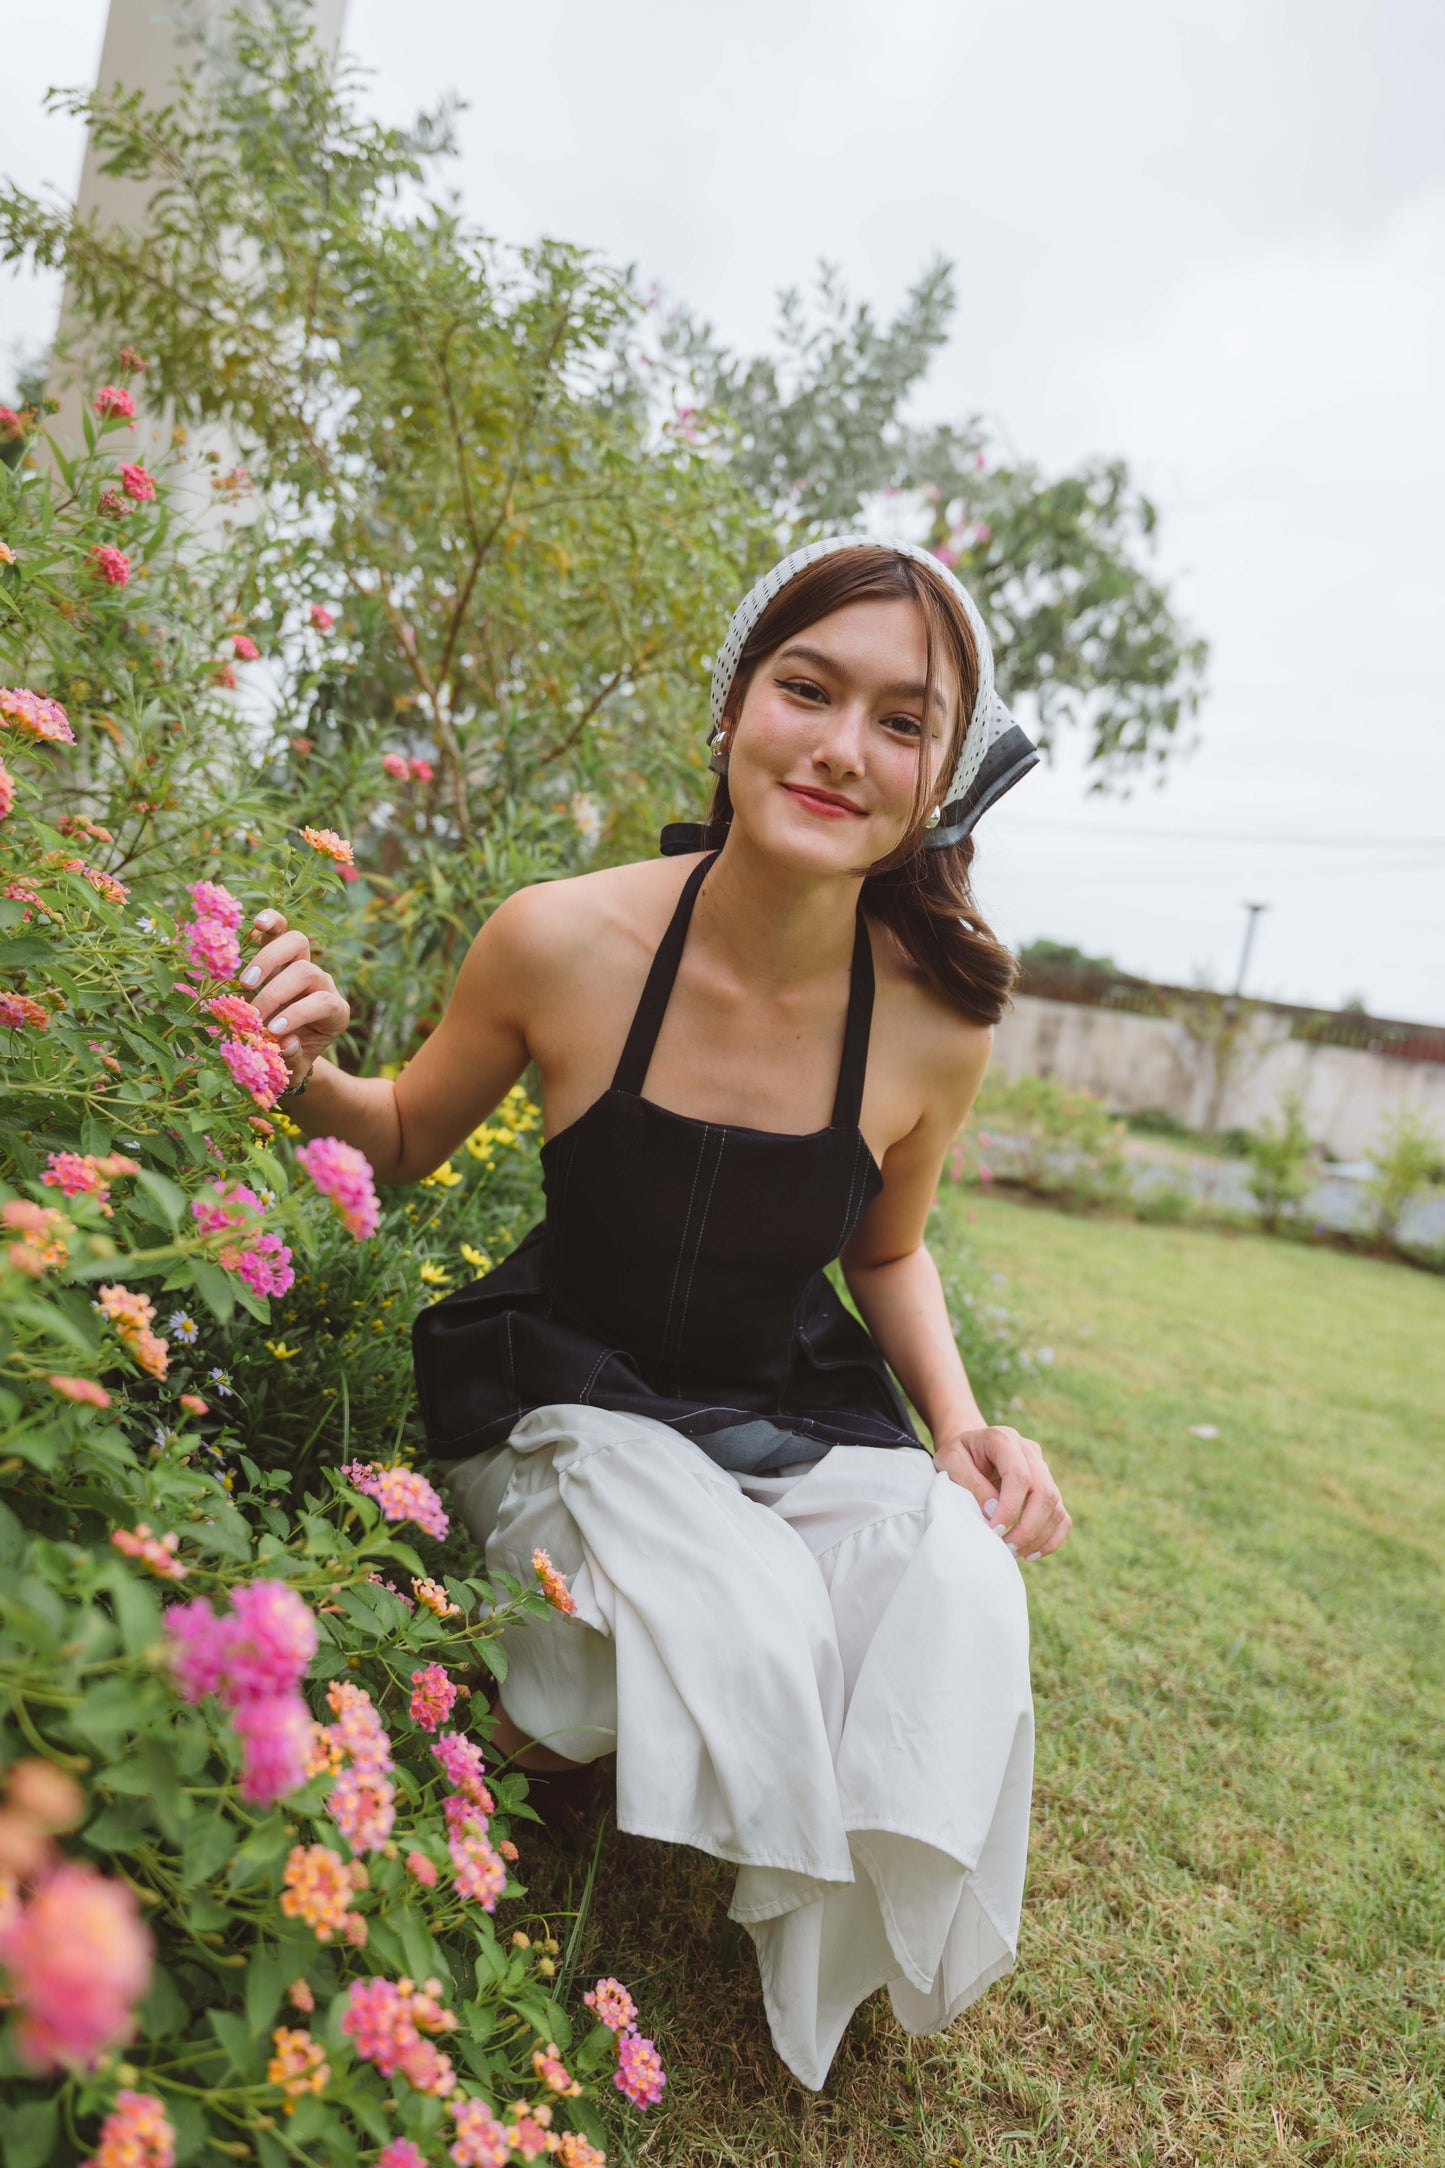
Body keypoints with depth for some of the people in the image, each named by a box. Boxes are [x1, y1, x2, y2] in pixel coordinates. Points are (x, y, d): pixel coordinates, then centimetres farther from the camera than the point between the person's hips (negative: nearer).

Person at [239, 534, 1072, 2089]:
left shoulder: (932, 1023, -14)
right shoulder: (564, 941, -21)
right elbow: (406, 1143, -3)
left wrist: (962, 1420, -10)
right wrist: (310, 1077, -24)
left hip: (794, 1412, 3)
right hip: (570, 1399, -2)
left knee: (959, 1593, -24)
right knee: (746, 1627, -29)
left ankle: (840, 1982, 8)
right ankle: (538, 1726, 9)